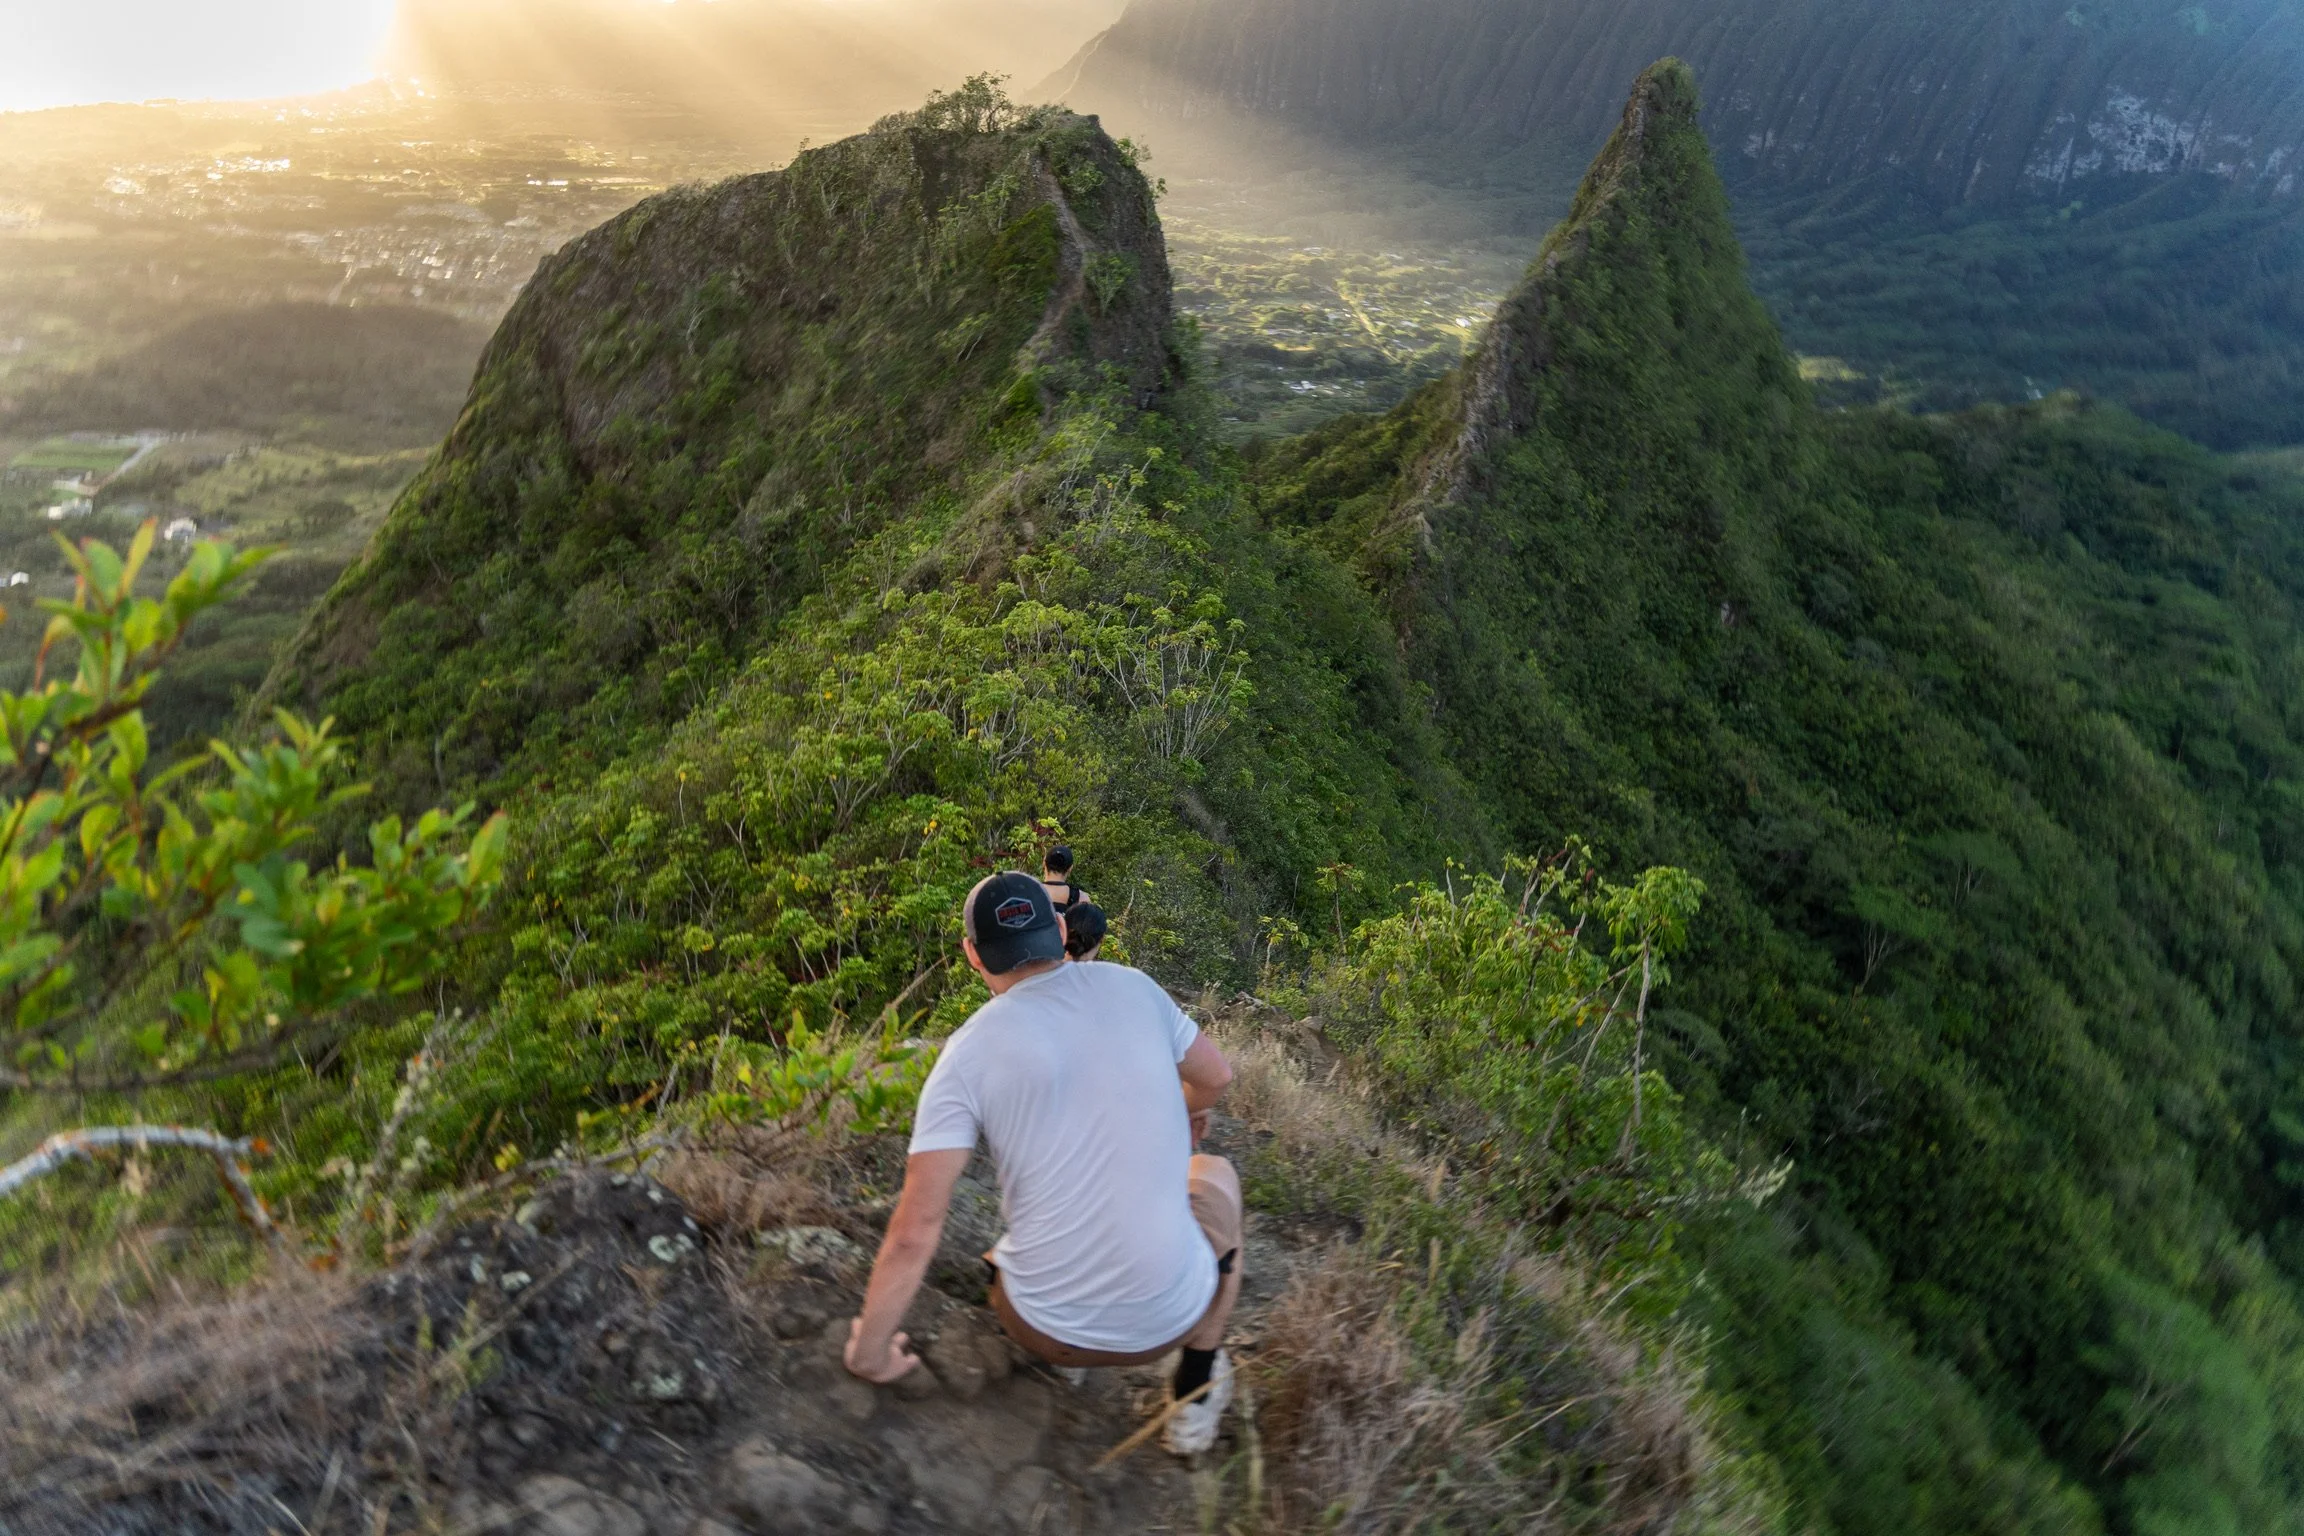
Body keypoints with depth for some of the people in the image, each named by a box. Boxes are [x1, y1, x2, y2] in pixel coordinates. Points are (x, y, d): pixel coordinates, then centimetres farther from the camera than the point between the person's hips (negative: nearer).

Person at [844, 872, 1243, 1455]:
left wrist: (869, 1354, 0)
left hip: (1046, 1324, 1)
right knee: (1213, 1174, 32)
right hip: (1171, 1313, -1)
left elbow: (915, 1231, -15)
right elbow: (1216, 1079, 13)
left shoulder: (968, 1052, -10)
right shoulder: (1131, 986, -5)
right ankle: (1196, 1387, 26)